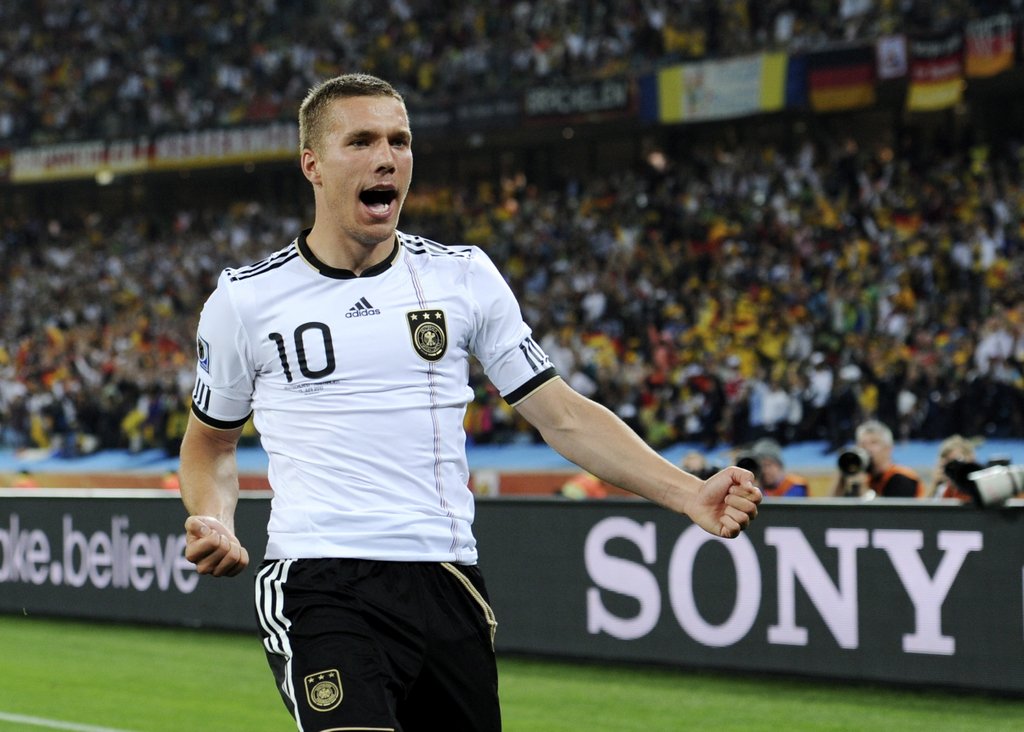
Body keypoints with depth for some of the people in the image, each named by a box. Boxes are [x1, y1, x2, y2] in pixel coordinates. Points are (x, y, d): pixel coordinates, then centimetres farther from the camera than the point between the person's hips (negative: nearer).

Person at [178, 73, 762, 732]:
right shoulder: (245, 299, 5)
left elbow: (564, 415, 8)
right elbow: (211, 440, 19)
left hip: (448, 586, 3)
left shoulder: (463, 277, 9)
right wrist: (215, 523, -2)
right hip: (319, 589, -3)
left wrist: (690, 494, -3)